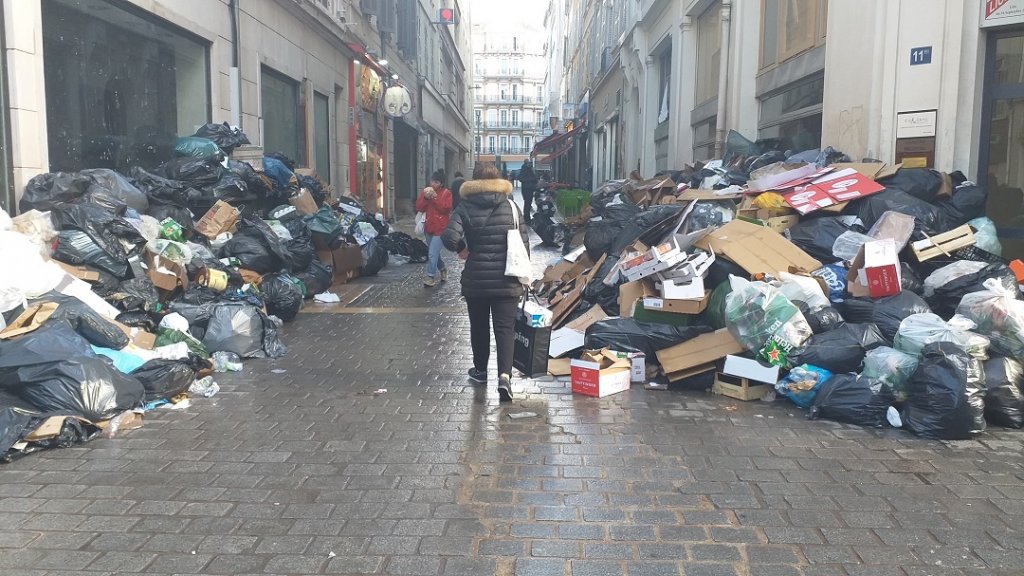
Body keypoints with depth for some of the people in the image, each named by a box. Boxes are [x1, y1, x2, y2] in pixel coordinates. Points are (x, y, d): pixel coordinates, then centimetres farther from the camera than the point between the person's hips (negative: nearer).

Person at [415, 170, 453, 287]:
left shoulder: (446, 193, -5)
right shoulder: (425, 192, 8)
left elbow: (446, 208, -17)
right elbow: (418, 208, 0)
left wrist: (435, 197, -20)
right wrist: (425, 198, -15)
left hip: (440, 229, -6)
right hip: (428, 227, 6)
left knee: (432, 254, -13)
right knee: (434, 252, 18)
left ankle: (431, 276, -4)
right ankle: (442, 268, 41)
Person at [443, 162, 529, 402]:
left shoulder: (465, 207, -3)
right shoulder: (511, 206, 1)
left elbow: (450, 238, -17)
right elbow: (524, 243, 0)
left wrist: (462, 249, 4)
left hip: (475, 279, 0)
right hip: (506, 280, 0)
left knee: (479, 326, 18)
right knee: (505, 328, 1)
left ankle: (480, 370, 32)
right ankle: (504, 375, -16)